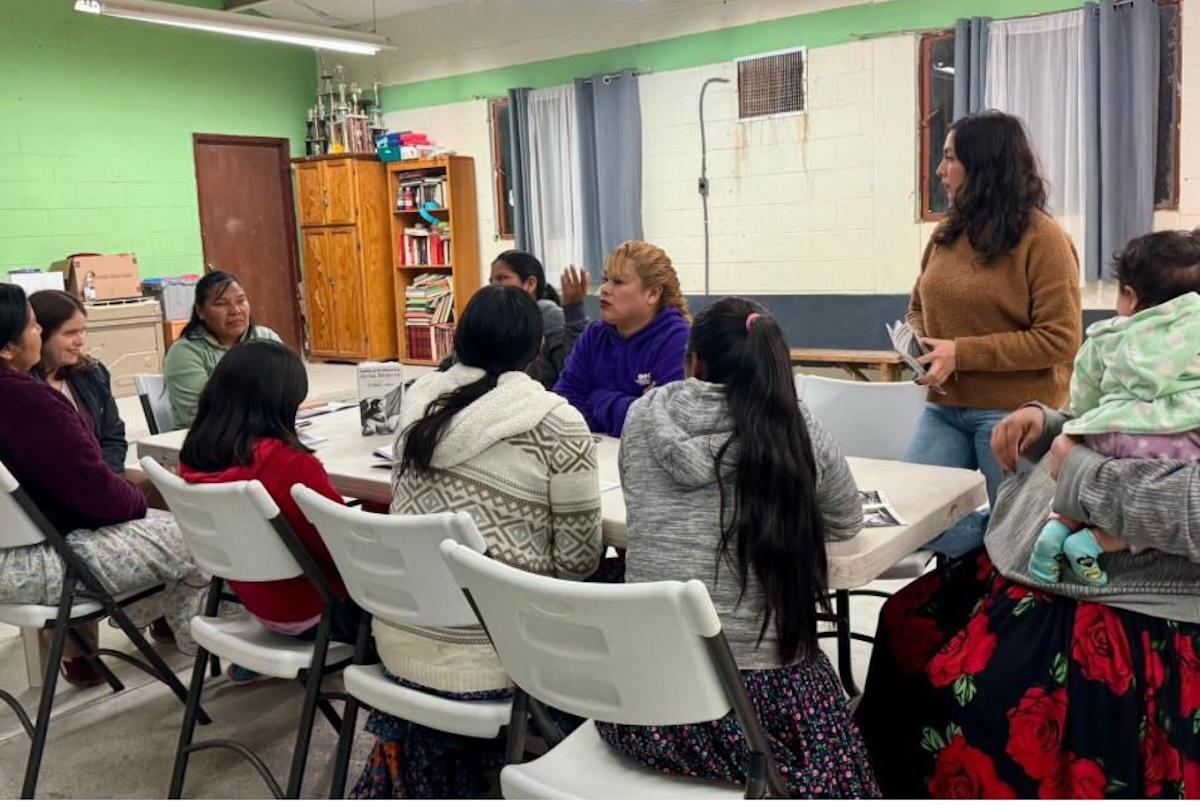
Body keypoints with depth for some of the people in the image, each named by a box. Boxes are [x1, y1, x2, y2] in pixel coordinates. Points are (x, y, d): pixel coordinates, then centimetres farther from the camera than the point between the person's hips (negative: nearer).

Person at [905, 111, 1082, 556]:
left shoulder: (1042, 238, -12)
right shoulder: (947, 232, 8)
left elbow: (1059, 339, -16)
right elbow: (919, 308, 19)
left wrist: (962, 353, -20)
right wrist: (917, 343, -4)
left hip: (1014, 413, -6)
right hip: (945, 408, 6)